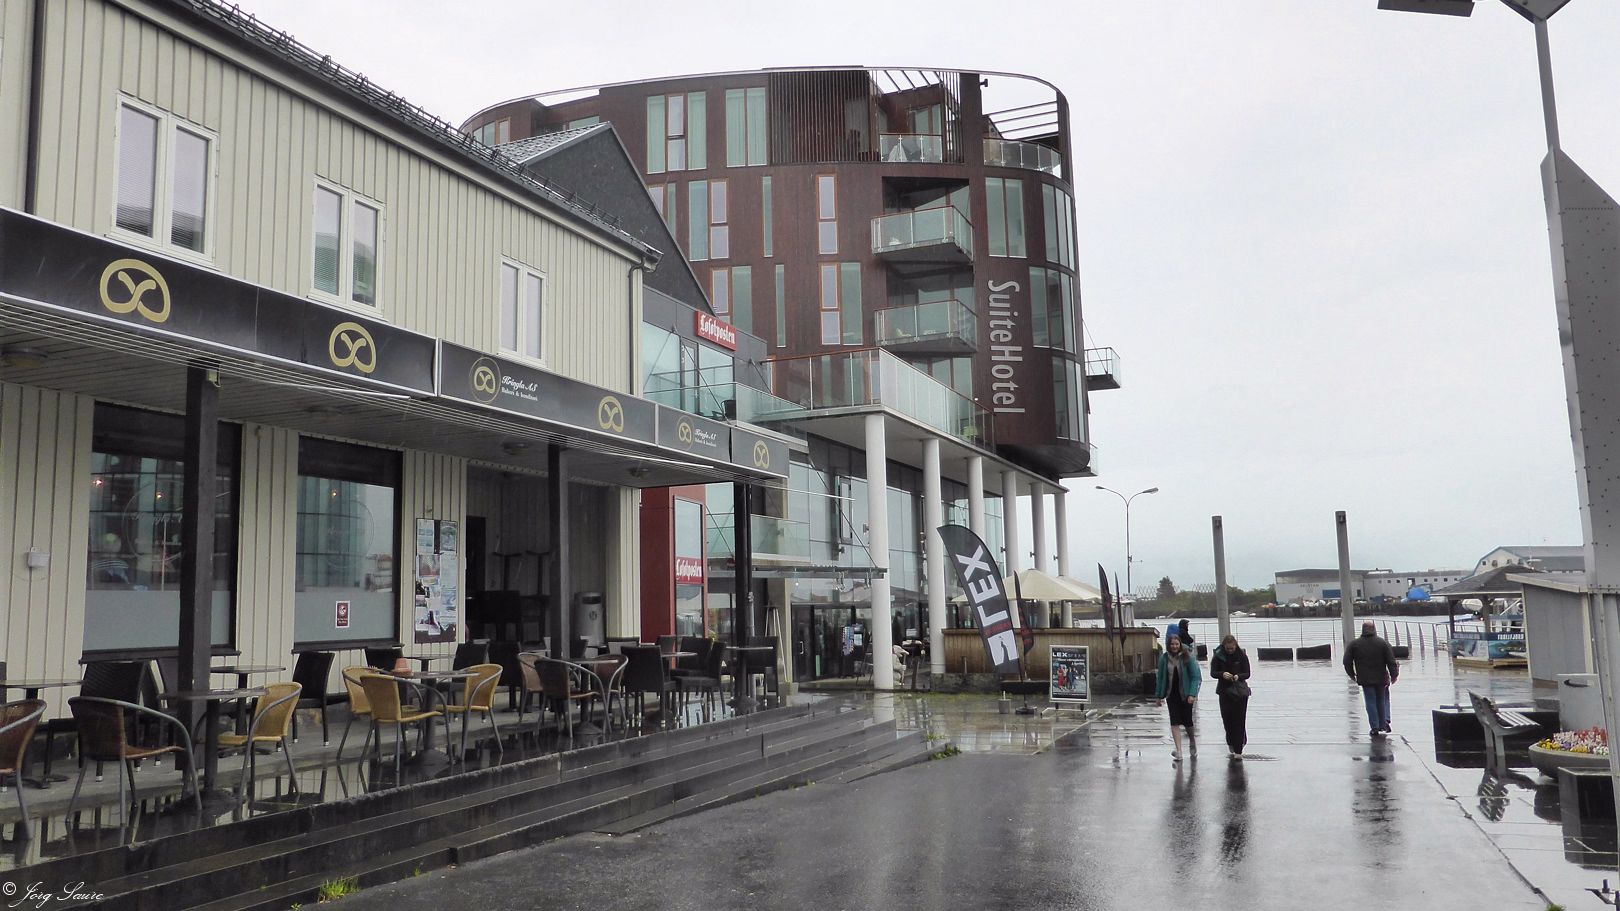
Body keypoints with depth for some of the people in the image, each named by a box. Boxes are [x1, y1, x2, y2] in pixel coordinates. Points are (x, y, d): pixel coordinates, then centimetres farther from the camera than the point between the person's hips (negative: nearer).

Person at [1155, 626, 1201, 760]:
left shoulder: (1187, 657, -7)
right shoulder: (1164, 658, -1)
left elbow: (1194, 677, -8)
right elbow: (1160, 677, 5)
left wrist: (1192, 694, -17)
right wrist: (1158, 695, 5)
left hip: (1185, 694, -1)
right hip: (1172, 695, 1)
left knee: (1188, 721, 8)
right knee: (1175, 722, -7)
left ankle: (1192, 742, 38)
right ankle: (1178, 751, -11)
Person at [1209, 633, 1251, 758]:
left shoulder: (1242, 656, -4)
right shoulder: (1218, 656, -3)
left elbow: (1247, 674, -2)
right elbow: (1213, 673, -2)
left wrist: (1239, 676, -23)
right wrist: (1222, 674, -23)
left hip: (1240, 691, -1)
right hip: (1225, 691, 1)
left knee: (1239, 721, -4)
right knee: (1227, 720, 4)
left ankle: (1238, 750, -2)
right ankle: (1232, 744, 24)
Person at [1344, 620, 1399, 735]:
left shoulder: (1354, 644, -2)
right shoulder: (1383, 643, -2)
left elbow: (1347, 661, 1)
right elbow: (1391, 661, -4)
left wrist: (1352, 674, 14)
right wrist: (1393, 675, 5)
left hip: (1365, 679, -1)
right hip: (1381, 678, 1)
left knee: (1371, 701, 4)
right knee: (1382, 700, 17)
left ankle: (1375, 727, 0)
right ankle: (1385, 721, 2)